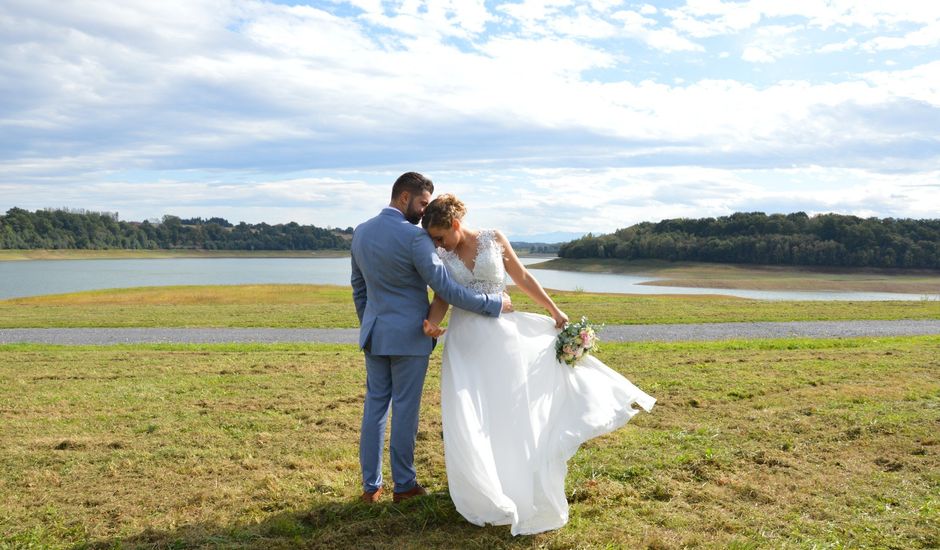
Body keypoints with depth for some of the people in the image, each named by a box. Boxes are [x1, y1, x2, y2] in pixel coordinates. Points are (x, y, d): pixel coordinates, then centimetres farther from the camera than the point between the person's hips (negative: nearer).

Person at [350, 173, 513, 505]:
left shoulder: (360, 232, 5)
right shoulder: (415, 237, -18)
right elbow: (445, 289, -20)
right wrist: (495, 303, -11)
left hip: (374, 333, 6)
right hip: (408, 335, -6)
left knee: (375, 403, 12)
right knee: (405, 407, 5)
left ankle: (370, 485, 19)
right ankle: (404, 484, 18)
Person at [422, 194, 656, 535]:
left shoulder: (493, 239, -2)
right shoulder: (440, 255, 1)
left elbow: (522, 278, 5)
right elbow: (441, 299, 2)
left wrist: (555, 311, 6)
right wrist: (432, 324, -20)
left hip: (501, 335, -1)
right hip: (463, 342, 1)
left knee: (510, 413, 6)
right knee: (467, 420, -1)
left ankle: (524, 492, 22)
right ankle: (484, 492, 17)